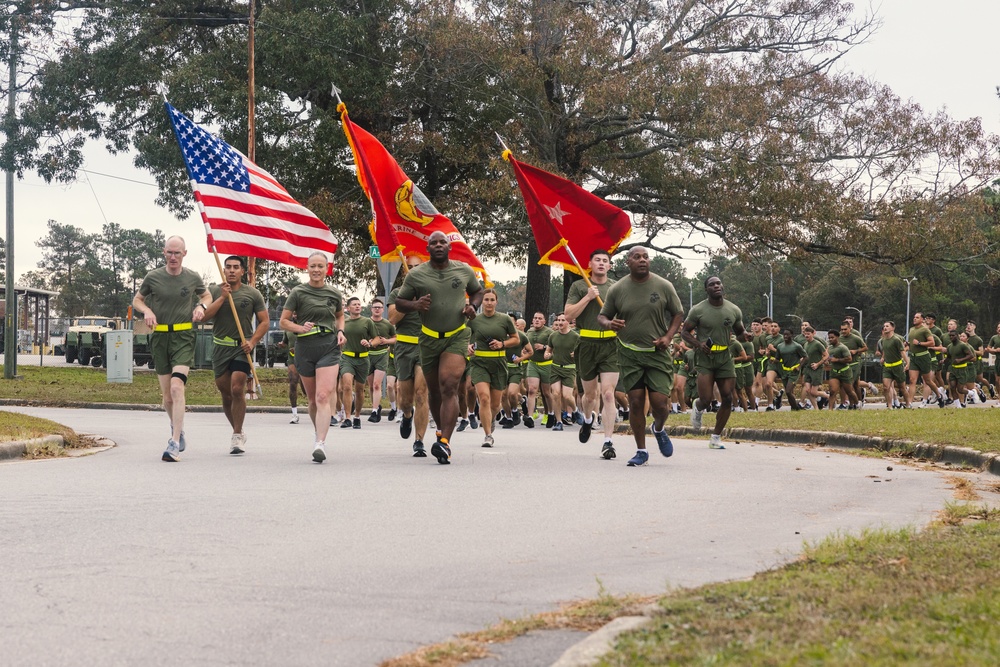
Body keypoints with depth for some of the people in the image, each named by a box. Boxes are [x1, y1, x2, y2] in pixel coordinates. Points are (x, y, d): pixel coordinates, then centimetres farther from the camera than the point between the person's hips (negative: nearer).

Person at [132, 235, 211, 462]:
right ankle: (177, 428, 37)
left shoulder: (193, 278, 3)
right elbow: (137, 300, 16)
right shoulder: (153, 277, 3)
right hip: (160, 338, 2)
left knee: (177, 387, -21)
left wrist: (202, 306, 0)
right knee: (167, 397, 7)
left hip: (183, 337, -2)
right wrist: (147, 311, -5)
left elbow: (206, 295, 22)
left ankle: (174, 444, -24)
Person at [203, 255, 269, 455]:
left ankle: (237, 436, -10)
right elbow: (205, 315, -8)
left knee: (237, 389, -17)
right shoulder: (214, 291, 5)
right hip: (221, 347, 3)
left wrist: (252, 342, -10)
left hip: (242, 348, -3)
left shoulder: (253, 294, 2)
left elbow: (264, 322, 4)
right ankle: (239, 433, 25)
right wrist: (222, 297, -16)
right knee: (225, 393, 8)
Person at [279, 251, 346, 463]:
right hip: (305, 348, 1)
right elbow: (283, 321, 3)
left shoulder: (334, 293, 6)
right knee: (313, 399, 12)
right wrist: (300, 328, -15)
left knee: (323, 397, -16)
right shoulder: (298, 292, 1)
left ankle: (320, 444, -25)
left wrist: (340, 331, 6)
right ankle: (319, 432, 38)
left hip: (329, 347, -1)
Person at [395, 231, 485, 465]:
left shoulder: (464, 271, 4)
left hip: (457, 337, -2)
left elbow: (477, 291, 21)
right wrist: (415, 305, -15)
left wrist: (473, 306, -1)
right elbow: (399, 302, 6)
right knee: (434, 391, 12)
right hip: (429, 338, 2)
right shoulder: (416, 275, 0)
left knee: (449, 386, -19)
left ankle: (444, 442, -27)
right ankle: (443, 430, 36)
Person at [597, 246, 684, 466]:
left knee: (660, 402, -7)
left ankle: (659, 429, 28)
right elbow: (602, 316, 9)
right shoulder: (617, 289, 1)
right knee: (636, 402, -1)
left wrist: (668, 336, -5)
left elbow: (678, 313, 10)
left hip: (657, 352, 0)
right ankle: (641, 451, 11)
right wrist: (609, 323, -15)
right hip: (629, 354, 0)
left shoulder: (664, 286, 0)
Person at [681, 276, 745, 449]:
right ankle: (698, 407, 27)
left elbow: (740, 332, 19)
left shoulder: (734, 310, 4)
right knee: (706, 400, -13)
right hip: (705, 357, -3)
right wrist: (698, 343, -16)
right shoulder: (698, 310, -5)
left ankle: (716, 437, 10)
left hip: (725, 357, 3)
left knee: (727, 398, -3)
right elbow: (685, 332, 2)